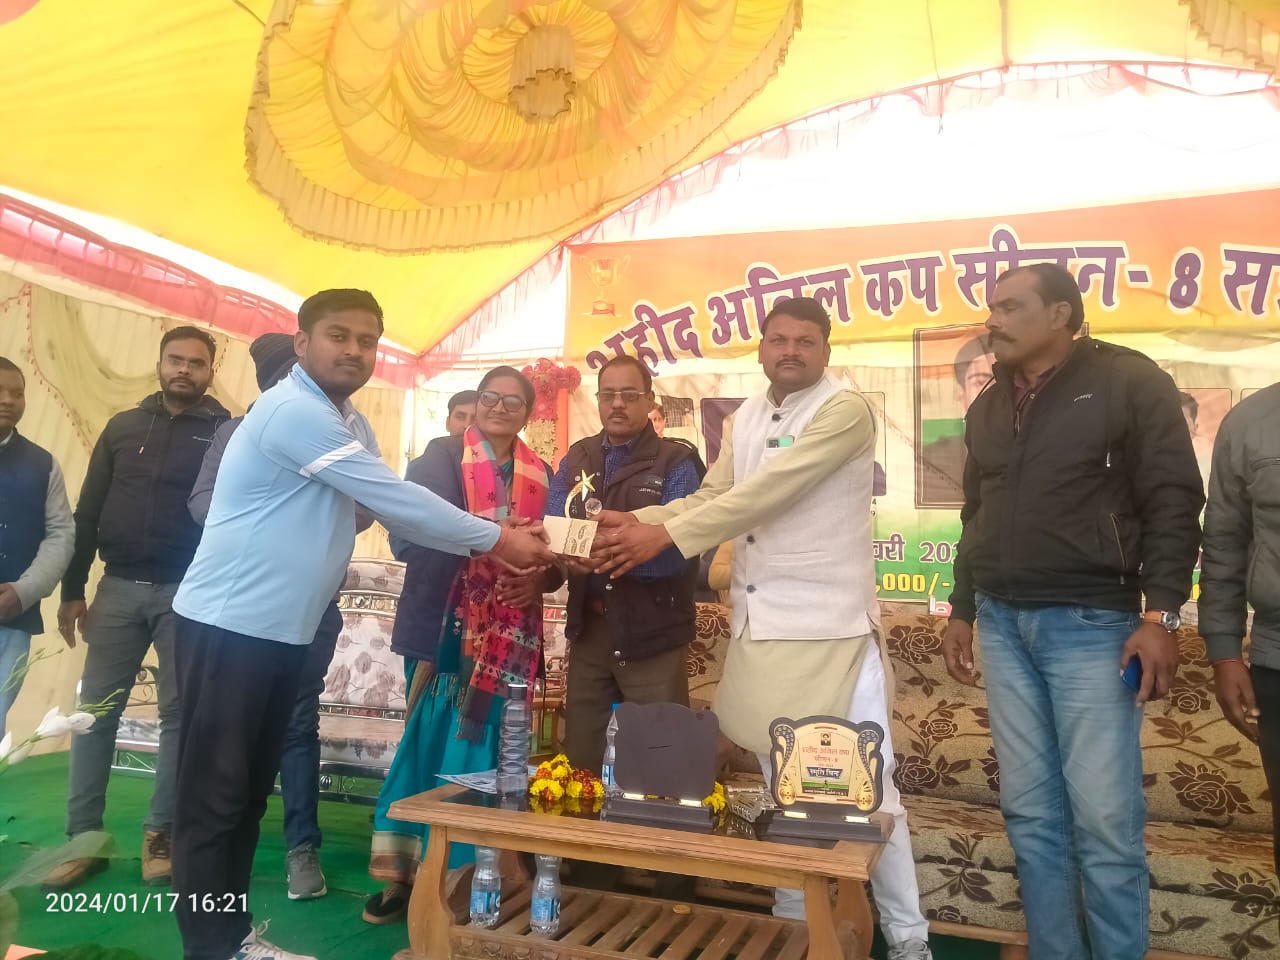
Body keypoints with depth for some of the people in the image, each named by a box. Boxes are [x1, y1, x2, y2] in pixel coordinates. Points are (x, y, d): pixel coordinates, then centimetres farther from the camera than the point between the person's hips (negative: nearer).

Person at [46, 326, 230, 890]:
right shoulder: (123, 427, 10)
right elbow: (88, 513, 11)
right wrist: (72, 590, 7)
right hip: (119, 587, 3)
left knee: (179, 713, 3)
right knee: (95, 710, 5)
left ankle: (160, 834, 15)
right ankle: (84, 837, 16)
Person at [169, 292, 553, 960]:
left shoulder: (336, 421, 14)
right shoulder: (296, 410, -17)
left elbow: (385, 507, 12)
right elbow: (395, 499, -20)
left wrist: (486, 545, 3)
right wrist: (496, 538, -12)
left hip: (281, 627, 10)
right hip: (231, 623, -9)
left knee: (250, 791, 15)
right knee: (214, 794, 0)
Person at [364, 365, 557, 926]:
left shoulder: (540, 477, 11)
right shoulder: (442, 458, 1)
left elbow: (554, 553, 11)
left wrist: (539, 579, -12)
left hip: (506, 637, 3)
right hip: (442, 625, -3)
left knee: (481, 752, 7)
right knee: (429, 744, 3)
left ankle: (466, 875, 20)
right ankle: (406, 872, 18)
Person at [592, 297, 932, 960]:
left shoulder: (845, 410, -11)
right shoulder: (747, 417, 12)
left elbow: (767, 492, -21)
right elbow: (713, 498, 9)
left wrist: (665, 536, -22)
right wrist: (640, 522, -8)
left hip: (829, 628, -6)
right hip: (758, 627, 6)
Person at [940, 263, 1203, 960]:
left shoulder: (1128, 382, -2)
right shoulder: (988, 408, 15)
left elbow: (1173, 502, -7)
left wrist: (1160, 615, -14)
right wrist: (962, 611, 18)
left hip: (1090, 623, -5)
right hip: (1002, 626, 5)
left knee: (1104, 818, -2)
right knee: (1031, 813, 9)